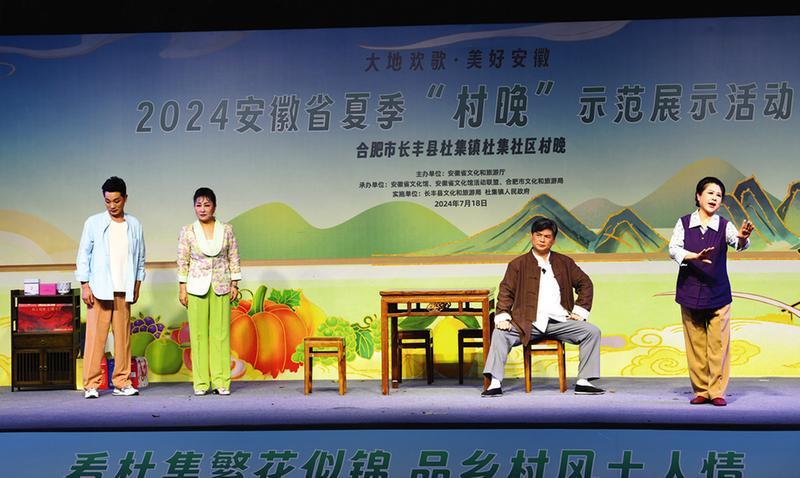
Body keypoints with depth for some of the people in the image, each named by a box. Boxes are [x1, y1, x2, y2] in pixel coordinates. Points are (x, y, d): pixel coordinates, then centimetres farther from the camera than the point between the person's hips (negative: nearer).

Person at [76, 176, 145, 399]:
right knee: (95, 336, -5)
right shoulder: (94, 223, 2)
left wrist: (137, 285, 10)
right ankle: (91, 384, -2)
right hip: (99, 289, -3)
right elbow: (84, 255, 2)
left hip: (124, 290, 3)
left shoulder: (134, 225, 9)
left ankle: (122, 382, 9)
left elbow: (140, 257, 14)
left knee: (123, 336, 3)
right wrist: (85, 285, -4)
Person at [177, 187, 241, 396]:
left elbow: (234, 259, 7)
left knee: (221, 333, 0)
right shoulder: (187, 232, 2)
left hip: (221, 287, 1)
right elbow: (183, 262, 3)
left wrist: (234, 285, 3)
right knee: (198, 334, 1)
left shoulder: (226, 230, 4)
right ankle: (201, 383, 7)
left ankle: (221, 382, 5)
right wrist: (182, 289, -1)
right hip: (196, 287, 0)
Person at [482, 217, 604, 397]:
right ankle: (495, 383, -29)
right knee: (500, 333, -27)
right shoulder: (518, 264, 13)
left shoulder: (564, 262, 18)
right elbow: (506, 292, 6)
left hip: (559, 322, 2)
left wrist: (579, 311, 6)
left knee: (592, 332, -19)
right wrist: (502, 317, -10)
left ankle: (583, 382, -18)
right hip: (528, 324, -2)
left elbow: (585, 284, 19)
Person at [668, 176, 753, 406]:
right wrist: (695, 256, -28)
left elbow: (737, 243, -22)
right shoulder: (684, 223, 0)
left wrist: (742, 238, -46)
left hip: (717, 293, -1)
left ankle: (717, 391, 7)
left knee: (718, 344, -2)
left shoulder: (724, 225, -4)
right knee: (695, 345, 6)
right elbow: (673, 249, -10)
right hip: (690, 292, 1)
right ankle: (700, 391, 15)